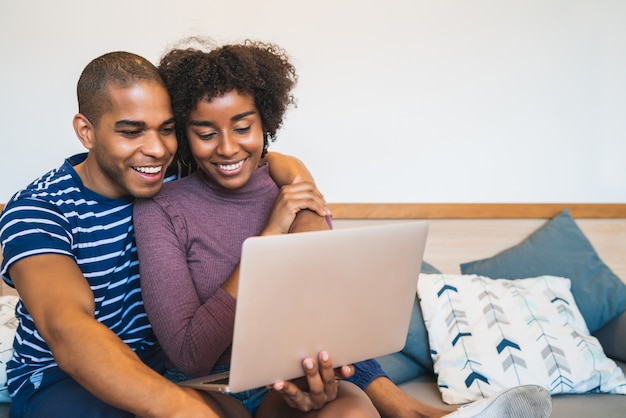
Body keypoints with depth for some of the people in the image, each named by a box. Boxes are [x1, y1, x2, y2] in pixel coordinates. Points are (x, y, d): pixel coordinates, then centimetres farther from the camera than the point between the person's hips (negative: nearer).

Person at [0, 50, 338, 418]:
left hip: (156, 366, 4)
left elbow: (262, 160, 8)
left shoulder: (174, 177, -5)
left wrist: (291, 170, -19)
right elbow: (67, 331, -35)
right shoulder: (35, 210, -19)